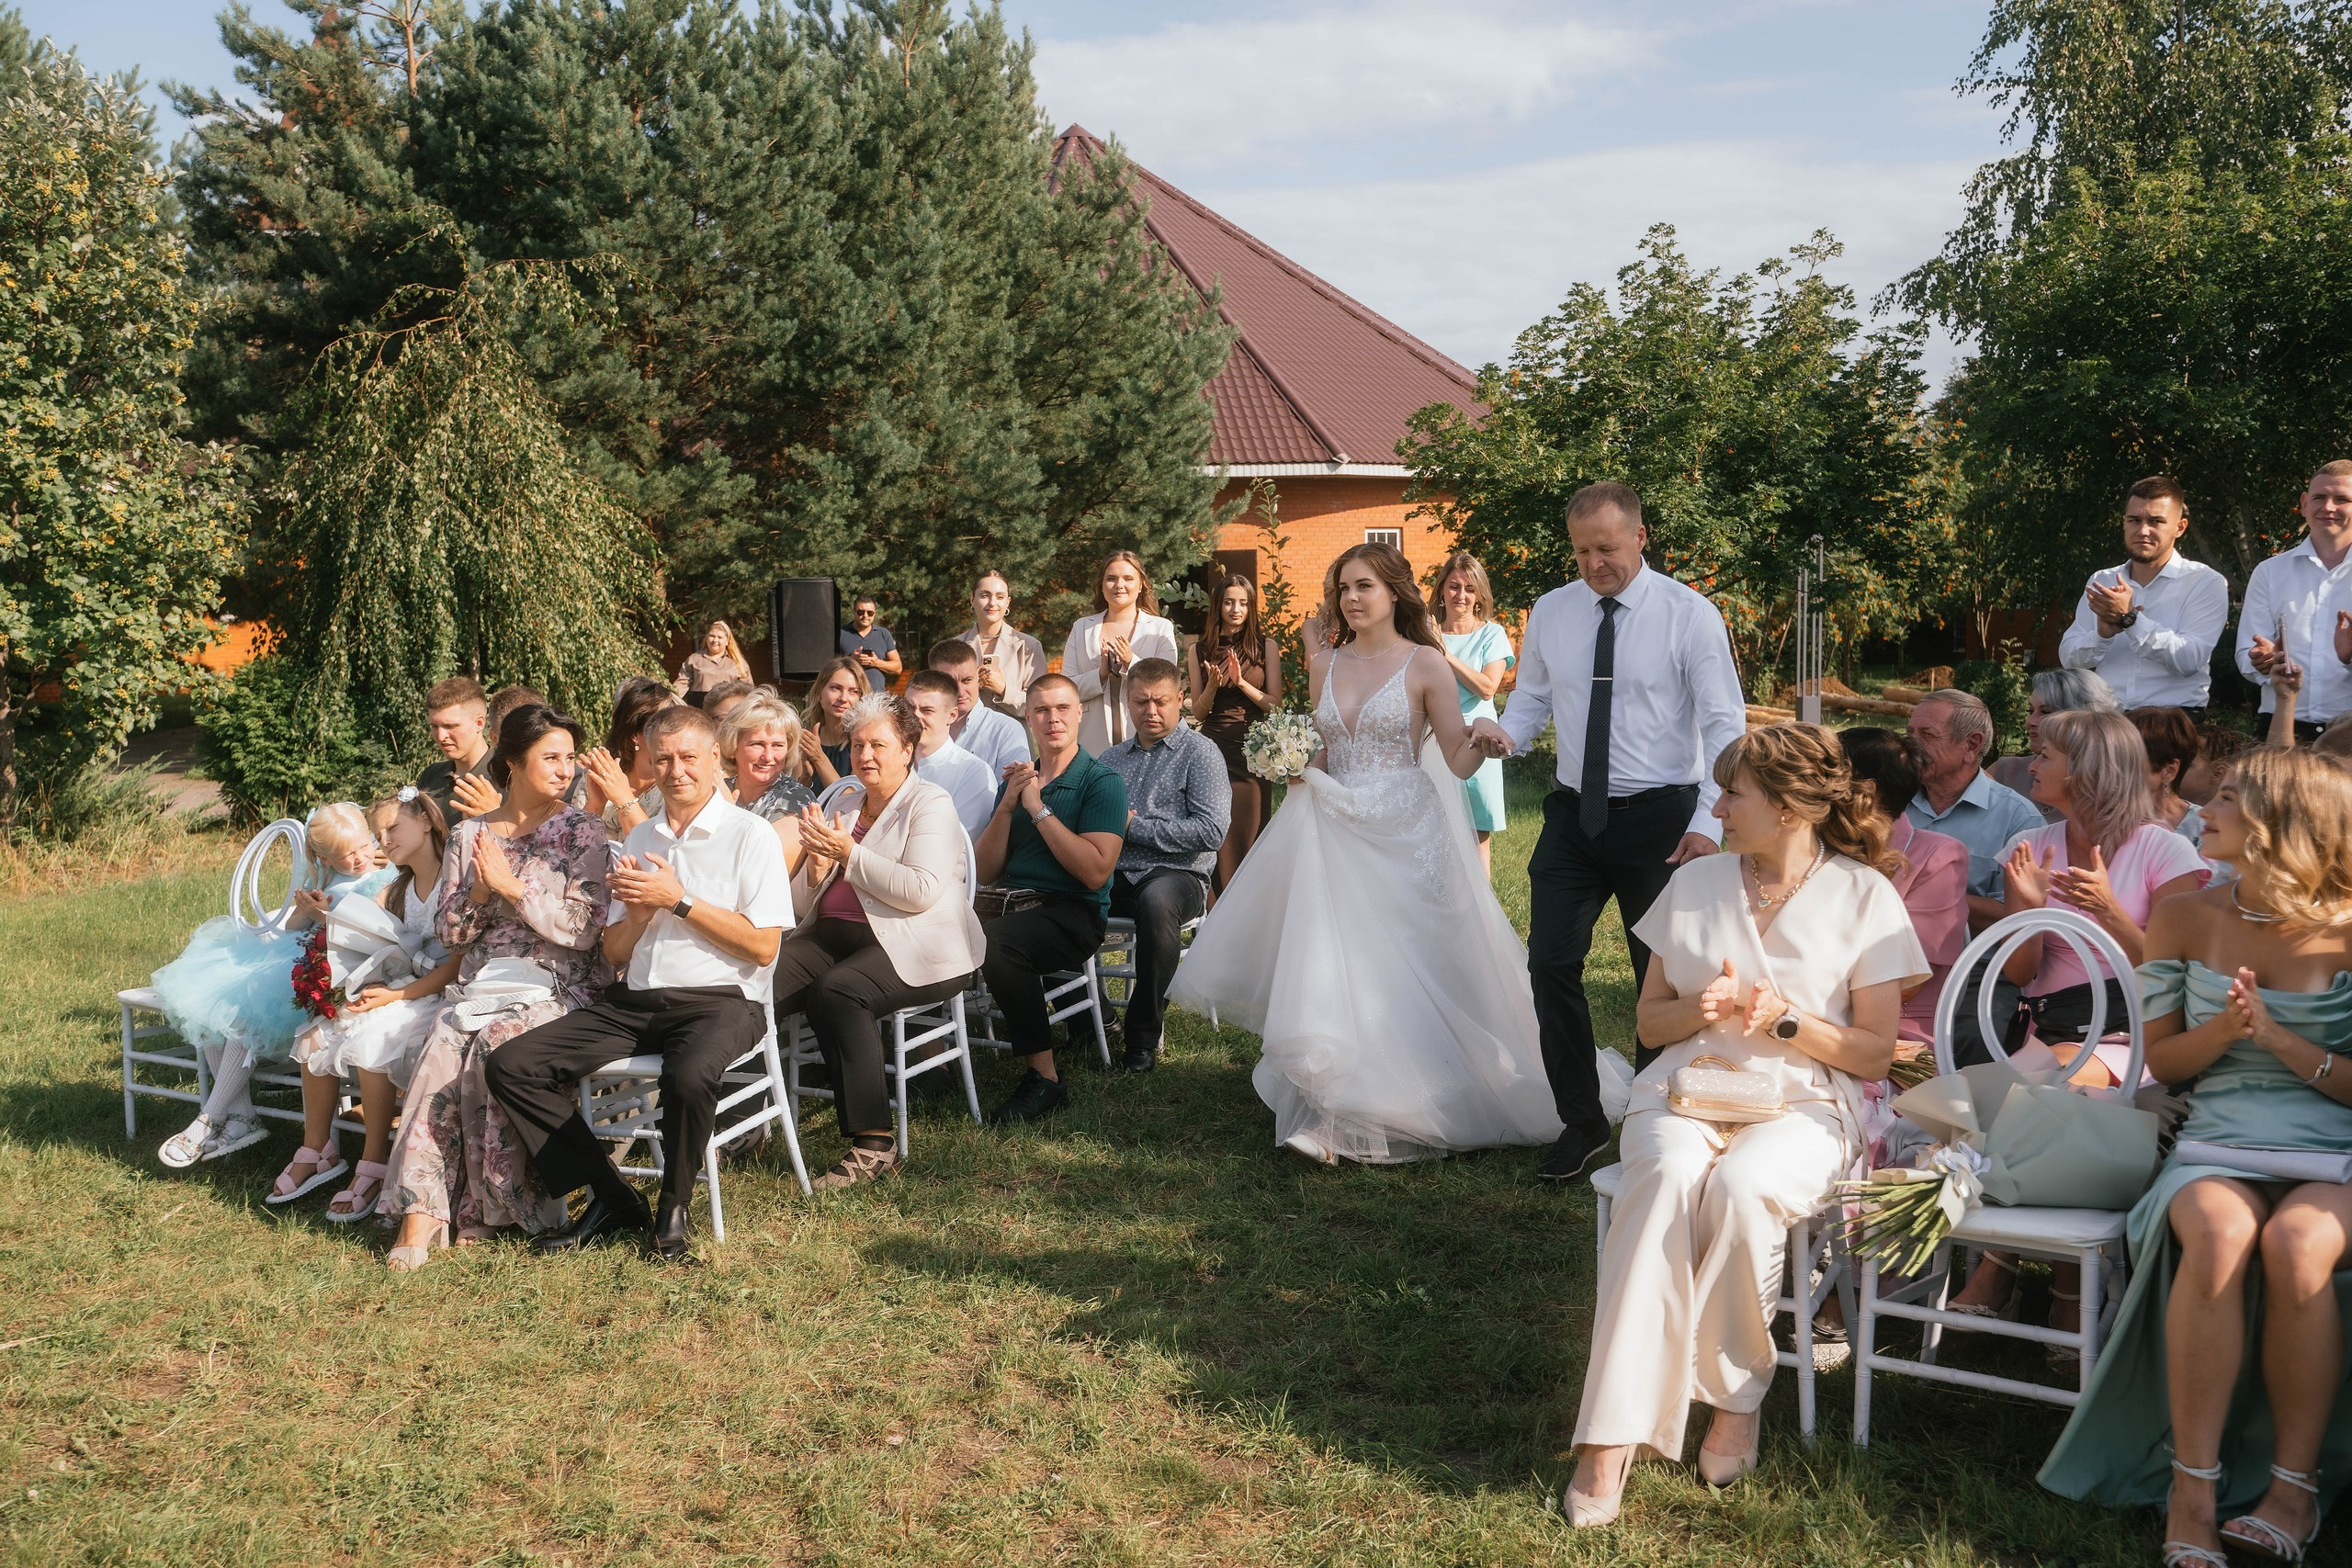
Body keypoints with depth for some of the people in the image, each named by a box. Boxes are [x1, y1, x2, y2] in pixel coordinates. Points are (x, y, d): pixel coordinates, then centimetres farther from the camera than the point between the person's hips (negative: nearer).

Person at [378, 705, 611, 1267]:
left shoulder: (583, 832, 2)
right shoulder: (470, 834, 13)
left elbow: (583, 930, -8)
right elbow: (447, 932, 12)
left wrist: (513, 887, -13)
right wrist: (478, 894, -8)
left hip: (555, 987, -3)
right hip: (481, 982, 3)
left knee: (494, 1045, -32)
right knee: (443, 1046, -28)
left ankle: (487, 1205, -18)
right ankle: (422, 1208, -29)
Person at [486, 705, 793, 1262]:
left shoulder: (749, 835, 0)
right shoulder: (639, 839, 17)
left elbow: (763, 947, -8)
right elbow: (615, 954, 18)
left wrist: (678, 900, -10)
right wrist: (637, 910, -4)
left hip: (718, 1001, -6)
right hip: (632, 1001, 6)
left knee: (689, 1076, -39)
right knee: (510, 1066, -13)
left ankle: (674, 1207, -9)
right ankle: (610, 1199, -3)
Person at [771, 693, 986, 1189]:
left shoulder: (930, 804, -1)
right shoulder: (842, 804, 20)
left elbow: (923, 892, -17)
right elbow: (808, 903, 19)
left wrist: (849, 853, -16)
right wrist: (818, 863, -3)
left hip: (913, 946, -6)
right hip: (831, 934, 6)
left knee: (836, 990, -35)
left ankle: (874, 1145, -30)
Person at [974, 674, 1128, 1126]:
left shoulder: (1101, 782, 0)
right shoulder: (1016, 781, 19)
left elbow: (1096, 872, -14)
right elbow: (986, 872, 12)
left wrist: (1039, 809, -11)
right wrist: (1007, 806, -1)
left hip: (1073, 914, -5)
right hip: (1012, 902, 5)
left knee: (993, 938, -35)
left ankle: (1045, 1079, -23)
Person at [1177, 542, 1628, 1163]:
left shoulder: (1425, 664, -3)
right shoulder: (1327, 664, 10)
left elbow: (1459, 762, -4)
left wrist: (1483, 737, -24)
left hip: (1405, 834, -4)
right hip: (1336, 835, 4)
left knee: (1404, 971, -1)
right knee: (1333, 973, 1)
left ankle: (1408, 1107, 12)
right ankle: (1340, 1114, 11)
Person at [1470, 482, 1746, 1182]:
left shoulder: (1689, 615, -8)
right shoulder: (1550, 613, 3)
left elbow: (1725, 726, -9)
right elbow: (1532, 698, 13)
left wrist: (1707, 823, -19)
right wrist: (1507, 732, -11)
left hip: (1659, 817, -3)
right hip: (1575, 815, 3)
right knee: (1551, 965, -1)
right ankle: (1581, 1123, 15)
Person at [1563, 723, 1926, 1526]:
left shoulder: (1863, 896, 3)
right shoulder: (1694, 882, 12)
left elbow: (1874, 1053, 2)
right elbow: (1650, 1020, 15)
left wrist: (1786, 1019, -14)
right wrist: (1701, 1008, -7)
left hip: (1805, 1099, -2)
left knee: (1741, 1187, -37)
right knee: (1669, 1177, -34)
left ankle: (1733, 1395, -14)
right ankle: (1613, 1435, -34)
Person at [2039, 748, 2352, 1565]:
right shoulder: (2185, 919, 8)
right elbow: (2163, 1059, 11)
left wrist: (2281, 1040, -14)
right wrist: (2226, 1029, -8)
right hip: (2218, 1142, 2)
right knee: (2219, 1235, -34)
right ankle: (2192, 1492, -25)